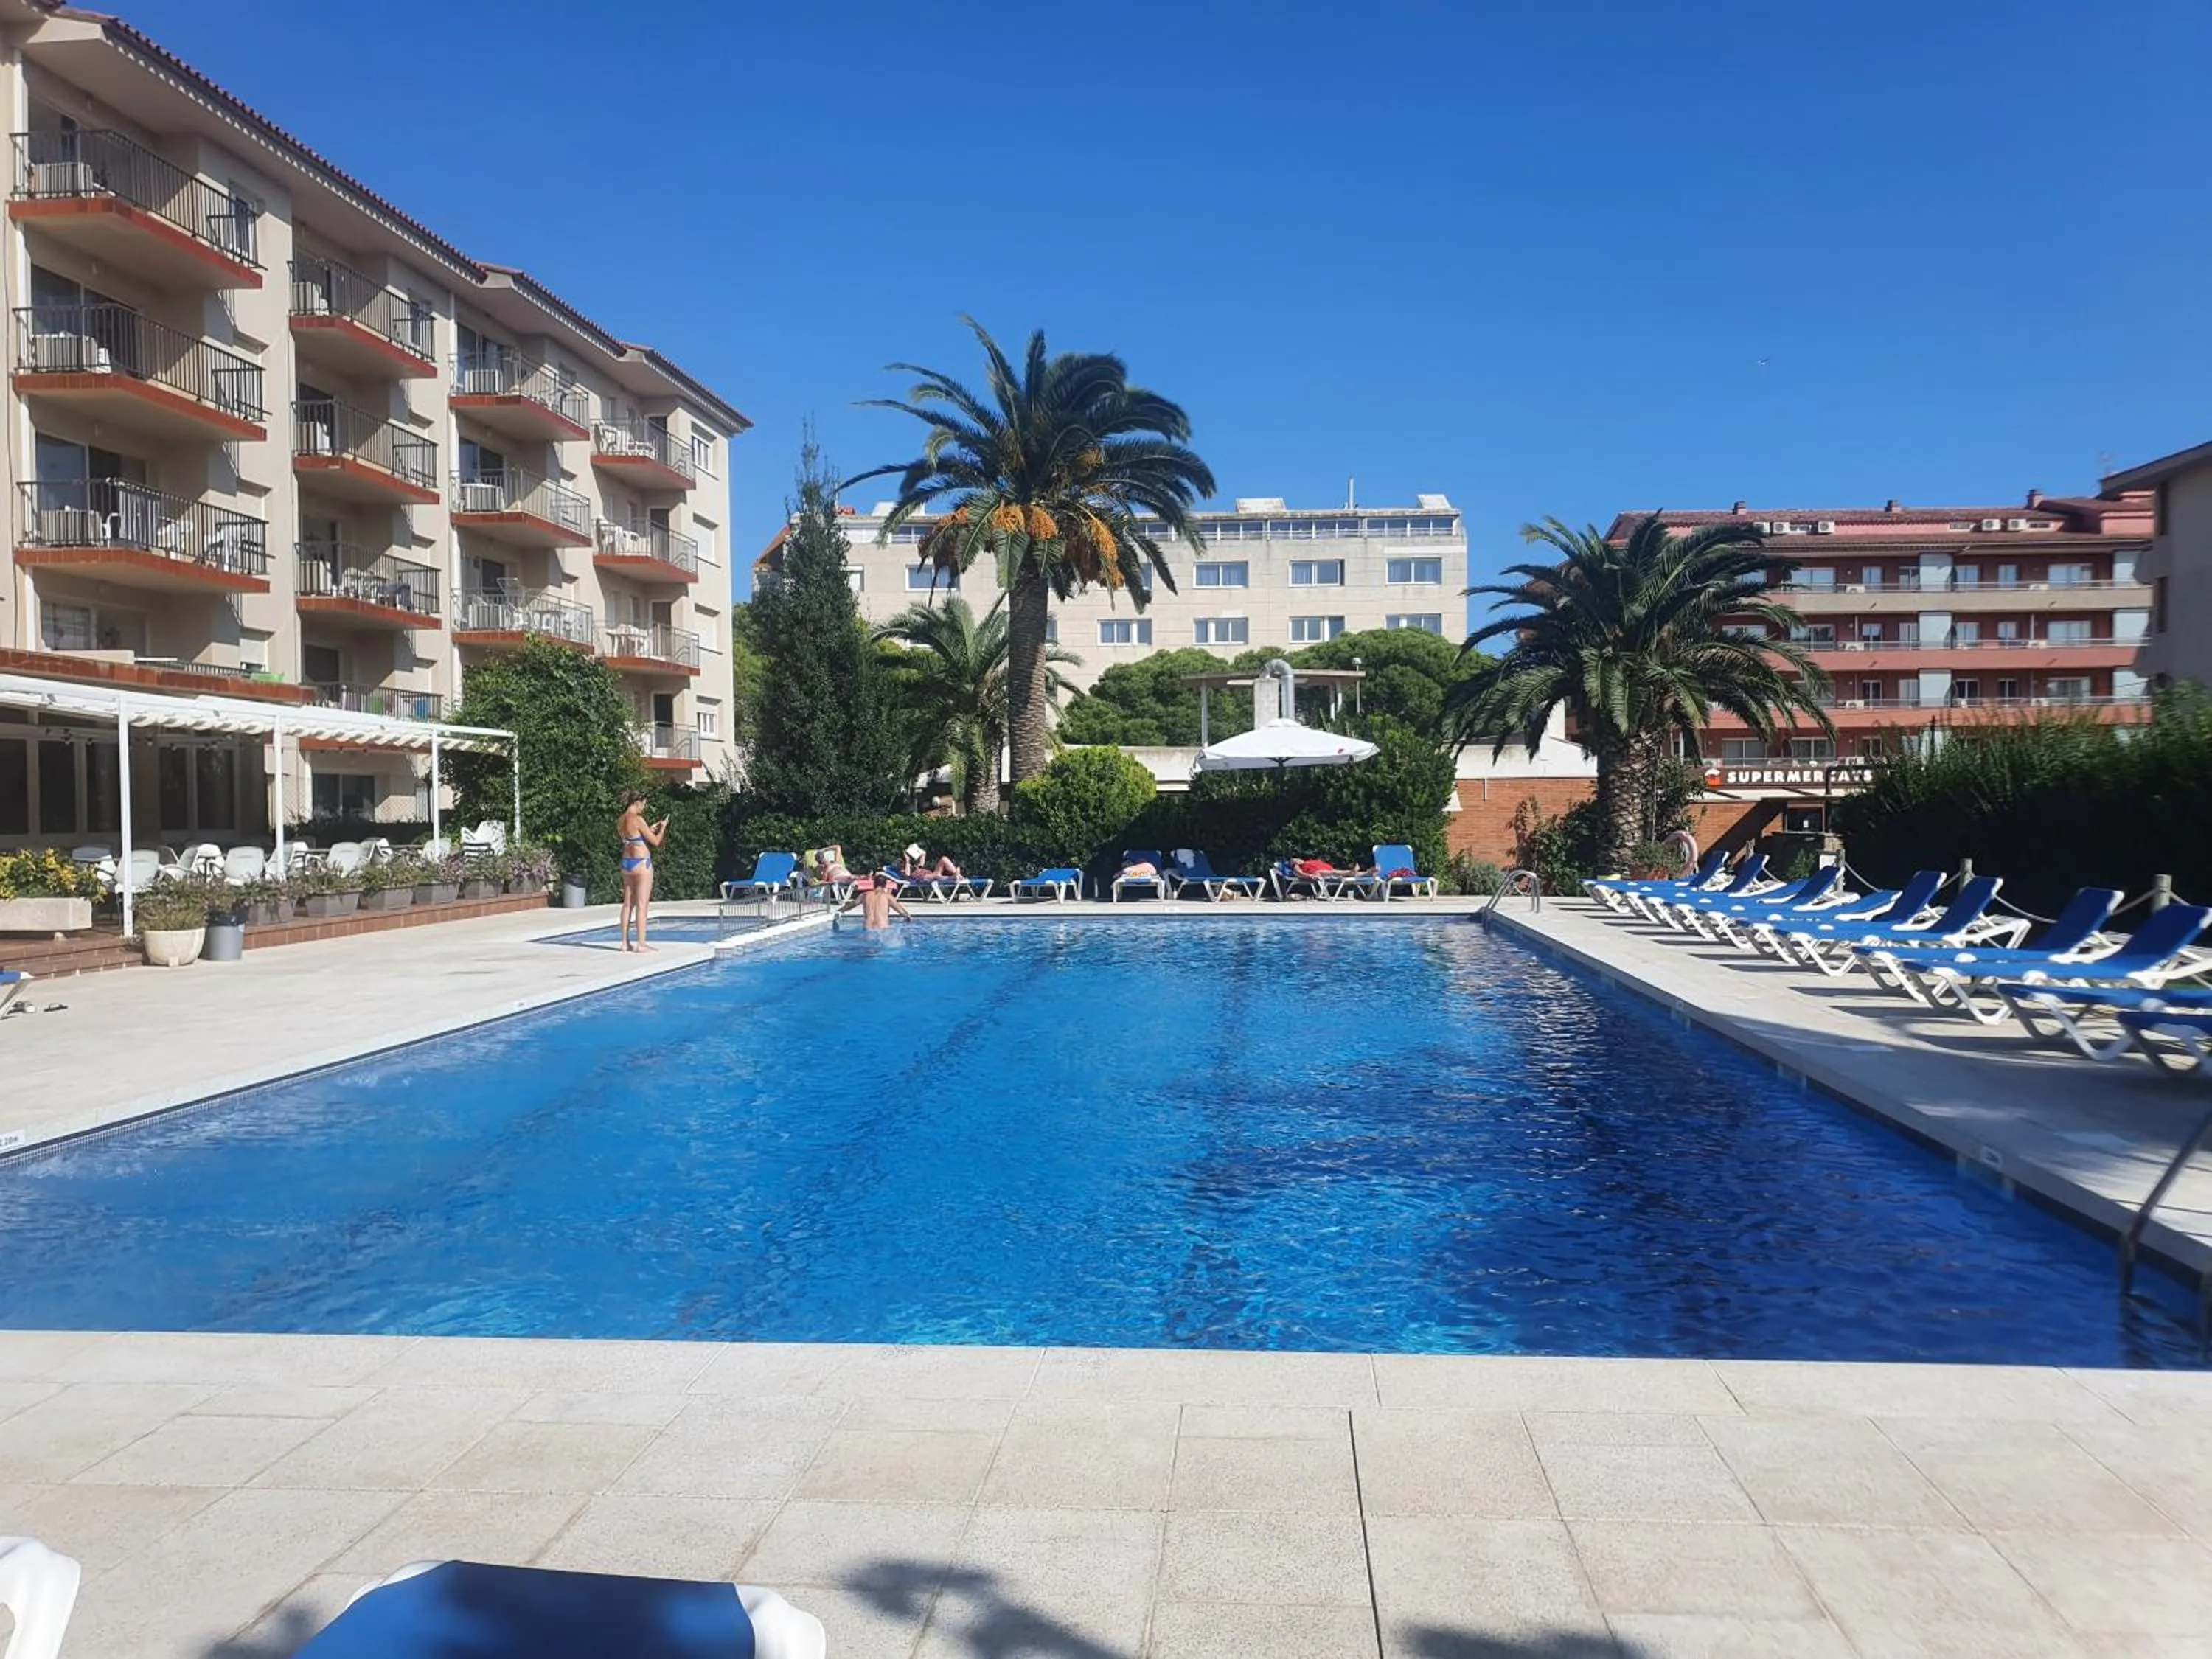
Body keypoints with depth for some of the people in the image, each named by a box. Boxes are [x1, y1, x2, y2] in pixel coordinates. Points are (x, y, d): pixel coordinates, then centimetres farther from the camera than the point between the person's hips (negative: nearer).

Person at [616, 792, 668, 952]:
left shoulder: (620, 821, 8)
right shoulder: (638, 820, -16)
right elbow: (655, 842, -11)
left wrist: (649, 829, 23)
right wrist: (663, 827, 4)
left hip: (626, 862, 8)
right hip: (641, 863, -8)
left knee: (628, 904, 11)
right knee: (642, 905, -4)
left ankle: (625, 942, 13)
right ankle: (641, 944, -4)